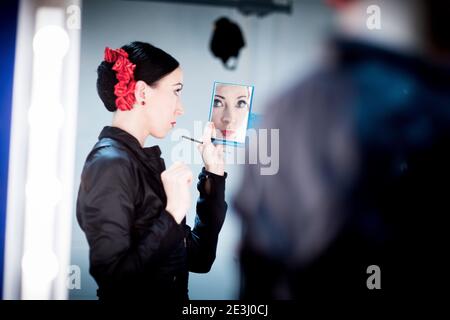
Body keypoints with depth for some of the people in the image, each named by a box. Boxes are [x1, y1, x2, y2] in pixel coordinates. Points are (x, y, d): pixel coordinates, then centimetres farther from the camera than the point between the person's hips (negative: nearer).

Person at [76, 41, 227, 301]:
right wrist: (173, 215, -25)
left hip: (174, 294, 7)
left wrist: (213, 174, 4)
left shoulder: (147, 160, 5)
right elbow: (112, 279, -22)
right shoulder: (109, 163, -17)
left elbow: (198, 259, 5)